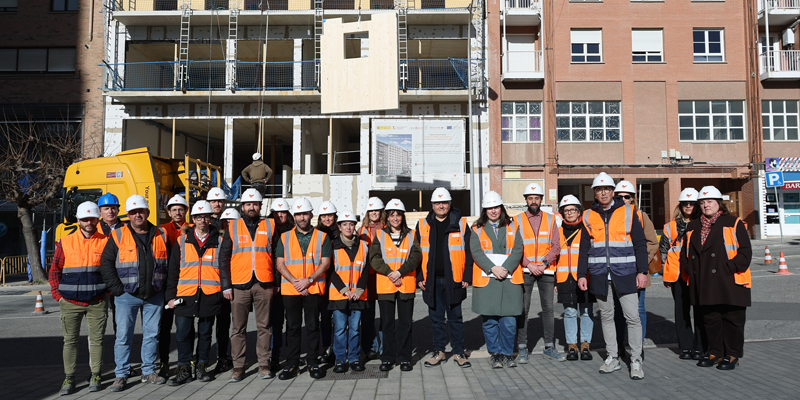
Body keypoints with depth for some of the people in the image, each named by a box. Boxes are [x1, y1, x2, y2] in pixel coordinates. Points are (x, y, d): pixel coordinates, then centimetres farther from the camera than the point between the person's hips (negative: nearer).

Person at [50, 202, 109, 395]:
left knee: (96, 339, 5)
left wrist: (109, 291, 1)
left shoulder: (105, 241, 0)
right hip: (70, 302, 1)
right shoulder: (65, 242, 1)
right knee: (70, 340, 6)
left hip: (97, 303, 0)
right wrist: (58, 295, 1)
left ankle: (95, 376, 17)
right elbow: (55, 270, 6)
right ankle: (69, 378, 15)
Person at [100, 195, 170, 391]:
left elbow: (170, 262, 12)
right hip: (127, 296, -2)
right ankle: (121, 375, 12)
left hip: (155, 296, 2)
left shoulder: (161, 235, 6)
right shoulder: (118, 236, -2)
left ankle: (148, 371, 21)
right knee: (123, 336, 1)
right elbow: (106, 263, -3)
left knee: (152, 335, 9)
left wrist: (166, 287, 6)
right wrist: (117, 289, -8)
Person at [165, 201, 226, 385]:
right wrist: (171, 295, 3)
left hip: (209, 296, 0)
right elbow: (173, 271, 7)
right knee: (183, 333, 0)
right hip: (185, 296, 0)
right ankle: (184, 369, 14)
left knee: (205, 333, 9)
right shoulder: (182, 241, 7)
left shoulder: (219, 241, 6)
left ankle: (201, 366, 22)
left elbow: (224, 267, 9)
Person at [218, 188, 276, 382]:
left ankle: (264, 365, 14)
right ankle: (238, 367, 13)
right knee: (238, 328, 4)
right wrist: (226, 285, -2)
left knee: (264, 326, 5)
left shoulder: (270, 226, 9)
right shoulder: (232, 227, 7)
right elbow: (224, 257, 6)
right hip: (239, 285, 0)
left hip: (264, 284, 0)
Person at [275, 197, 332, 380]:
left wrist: (308, 280, -14)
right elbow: (280, 264, 3)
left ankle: (313, 363, 13)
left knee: (313, 326, 3)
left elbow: (325, 262, -2)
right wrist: (295, 281, -11)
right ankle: (292, 364, 13)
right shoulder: (284, 238, 9)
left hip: (313, 289, -1)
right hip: (289, 289, 1)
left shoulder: (322, 237, 5)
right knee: (292, 327, 5)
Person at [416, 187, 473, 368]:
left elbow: (468, 251, 2)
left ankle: (459, 352, 17)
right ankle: (439, 352, 20)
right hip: (431, 280, 2)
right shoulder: (423, 225, 7)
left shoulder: (460, 224, 3)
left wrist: (467, 277, -4)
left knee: (455, 317, 6)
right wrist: (419, 277, 1)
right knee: (436, 317, 9)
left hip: (453, 280, -1)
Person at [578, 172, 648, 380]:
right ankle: (612, 358, 22)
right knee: (606, 317, 10)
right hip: (599, 275, 3)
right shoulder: (589, 216, 8)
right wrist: (581, 274, 6)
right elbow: (584, 249, 11)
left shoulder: (628, 212, 2)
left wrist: (642, 271, -5)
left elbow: (640, 244, 2)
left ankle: (636, 361, 9)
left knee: (632, 317, -3)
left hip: (625, 274, -2)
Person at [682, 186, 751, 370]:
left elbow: (745, 251, -6)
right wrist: (690, 269, 3)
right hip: (704, 285, 5)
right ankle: (715, 352, 23)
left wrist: (730, 268, -15)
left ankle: (732, 355, 16)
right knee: (710, 319, 10)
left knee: (732, 319, 4)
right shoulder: (693, 227, 14)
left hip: (730, 284, -4)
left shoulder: (734, 223, 0)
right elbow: (686, 253, 18)